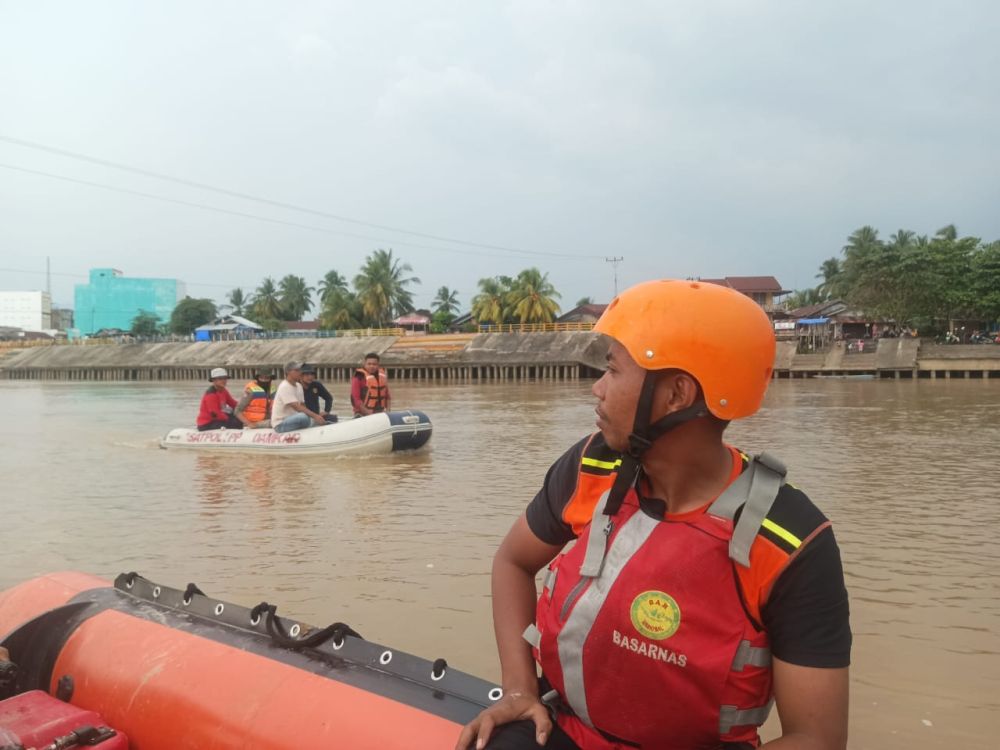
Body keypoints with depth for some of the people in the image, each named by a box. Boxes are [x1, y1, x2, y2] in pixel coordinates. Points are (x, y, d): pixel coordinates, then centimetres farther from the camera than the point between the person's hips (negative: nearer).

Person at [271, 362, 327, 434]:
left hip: (292, 419, 9)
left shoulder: (298, 386, 12)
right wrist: (314, 416, -33)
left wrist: (316, 415, -9)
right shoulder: (285, 387, -17)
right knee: (304, 416, -34)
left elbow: (302, 406, 8)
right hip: (280, 425, -9)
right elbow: (297, 407, -26)